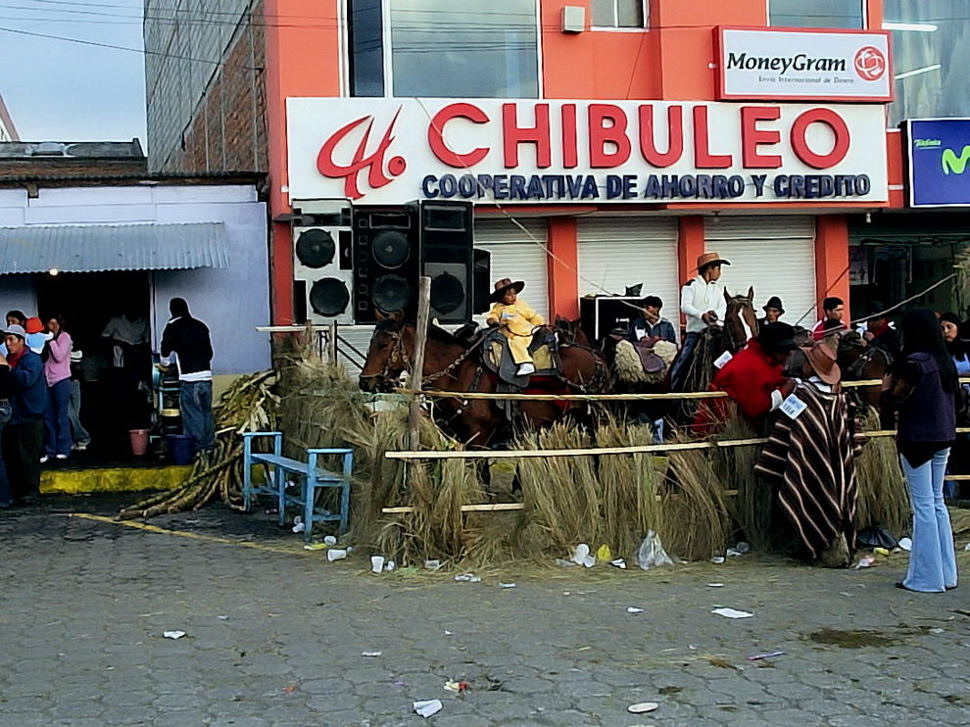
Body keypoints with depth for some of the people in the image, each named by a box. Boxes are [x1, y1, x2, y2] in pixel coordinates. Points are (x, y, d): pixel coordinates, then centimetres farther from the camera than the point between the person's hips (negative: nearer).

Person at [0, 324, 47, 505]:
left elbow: (26, 379, -25)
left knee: (28, 456, -6)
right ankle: (16, 492, 14)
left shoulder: (32, 359, -7)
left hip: (29, 417, -8)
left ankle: (30, 492, -1)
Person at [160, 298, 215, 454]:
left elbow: (166, 351, 6)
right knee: (207, 413, 11)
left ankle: (197, 448, -2)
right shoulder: (201, 326, 16)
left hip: (189, 378, -5)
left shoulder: (173, 327, 0)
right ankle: (209, 446, 14)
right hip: (206, 375, 5)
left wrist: (165, 362, 26)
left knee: (192, 414, -2)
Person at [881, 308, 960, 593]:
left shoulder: (913, 362, -16)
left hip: (917, 439, -8)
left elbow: (894, 402, -16)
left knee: (923, 505, -3)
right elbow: (956, 397, 15)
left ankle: (927, 577, 0)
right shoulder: (945, 361, 8)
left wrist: (887, 387, 2)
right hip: (943, 438, 8)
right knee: (937, 502, 15)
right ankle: (946, 573, 18)